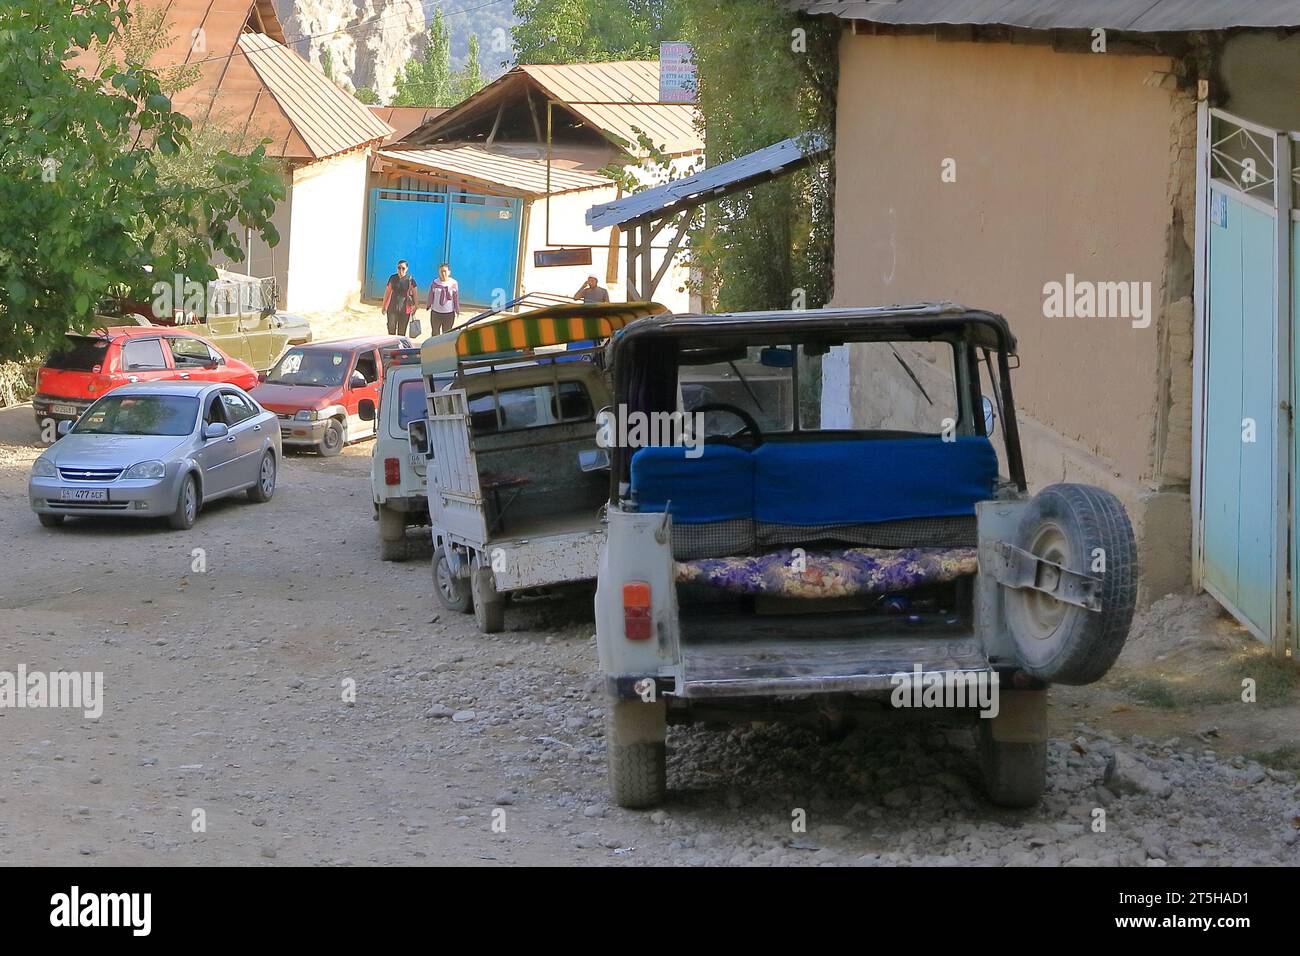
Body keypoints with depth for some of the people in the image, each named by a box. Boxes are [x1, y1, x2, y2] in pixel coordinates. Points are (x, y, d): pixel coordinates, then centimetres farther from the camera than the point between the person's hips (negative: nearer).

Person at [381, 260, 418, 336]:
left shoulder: (410, 279, -3)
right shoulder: (393, 278, 4)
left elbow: (415, 294, -2)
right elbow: (387, 292, 11)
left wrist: (415, 306, -10)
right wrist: (384, 307, 12)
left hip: (404, 310, -1)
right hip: (392, 309, 1)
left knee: (401, 333, 5)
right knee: (391, 331, -5)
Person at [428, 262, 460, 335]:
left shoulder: (453, 283, -6)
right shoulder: (435, 283, -4)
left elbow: (456, 298, 0)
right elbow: (431, 296, 2)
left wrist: (457, 310, 2)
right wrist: (429, 306, 2)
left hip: (449, 313, -1)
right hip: (436, 313, 1)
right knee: (435, 333, 9)